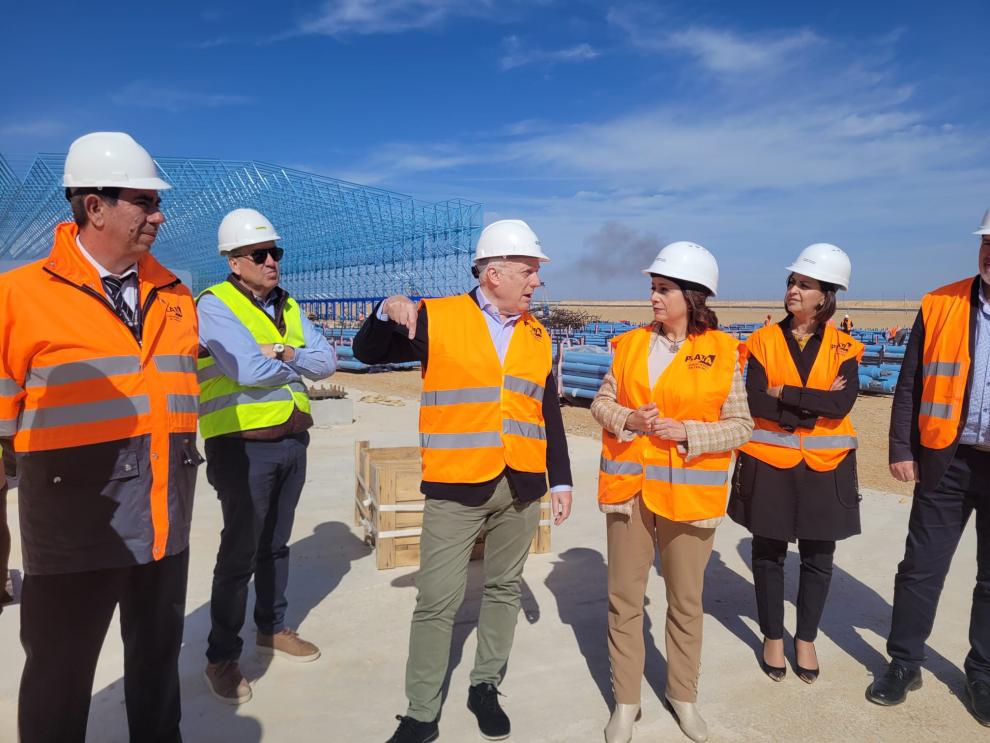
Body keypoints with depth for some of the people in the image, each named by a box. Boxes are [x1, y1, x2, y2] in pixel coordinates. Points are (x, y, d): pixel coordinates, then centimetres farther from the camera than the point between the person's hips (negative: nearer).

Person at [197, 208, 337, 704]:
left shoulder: (288, 306, 11)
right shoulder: (214, 305, -10)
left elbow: (327, 362, 3)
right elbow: (250, 371, -24)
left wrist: (284, 353, -15)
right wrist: (299, 362, -6)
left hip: (292, 440, 7)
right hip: (244, 446, -6)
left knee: (275, 543, 18)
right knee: (239, 553, 0)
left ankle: (272, 629, 35)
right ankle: (222, 657, 17)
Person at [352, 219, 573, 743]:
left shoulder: (538, 336, 10)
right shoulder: (437, 319, -2)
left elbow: (549, 414, 13)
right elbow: (368, 353, 3)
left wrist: (561, 481, 11)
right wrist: (387, 313, -17)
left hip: (521, 488, 4)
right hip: (455, 487, -4)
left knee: (504, 591, 15)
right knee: (437, 602, 2)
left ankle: (485, 688, 34)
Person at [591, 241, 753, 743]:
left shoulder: (722, 352, -4)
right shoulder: (631, 343, 4)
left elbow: (739, 425, -2)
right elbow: (602, 402, 8)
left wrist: (686, 432, -17)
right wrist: (630, 419, -12)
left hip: (688, 491, -2)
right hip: (628, 488, 2)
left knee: (686, 601, 13)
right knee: (624, 599, 9)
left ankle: (682, 695, 35)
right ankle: (626, 701, 27)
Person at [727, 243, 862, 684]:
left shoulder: (843, 348, -1)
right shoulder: (764, 341, -3)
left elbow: (843, 403, -18)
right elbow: (755, 403, -14)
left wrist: (783, 392, -17)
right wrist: (814, 405, -15)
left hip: (825, 467, 1)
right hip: (770, 464, -1)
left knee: (818, 557, 11)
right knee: (769, 554, 10)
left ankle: (806, 639, 31)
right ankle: (773, 638, 28)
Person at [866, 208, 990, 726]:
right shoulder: (940, 306, -1)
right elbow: (910, 385, 1)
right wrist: (901, 449, -2)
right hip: (946, 461, 0)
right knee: (921, 568, 8)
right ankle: (904, 664, 25)